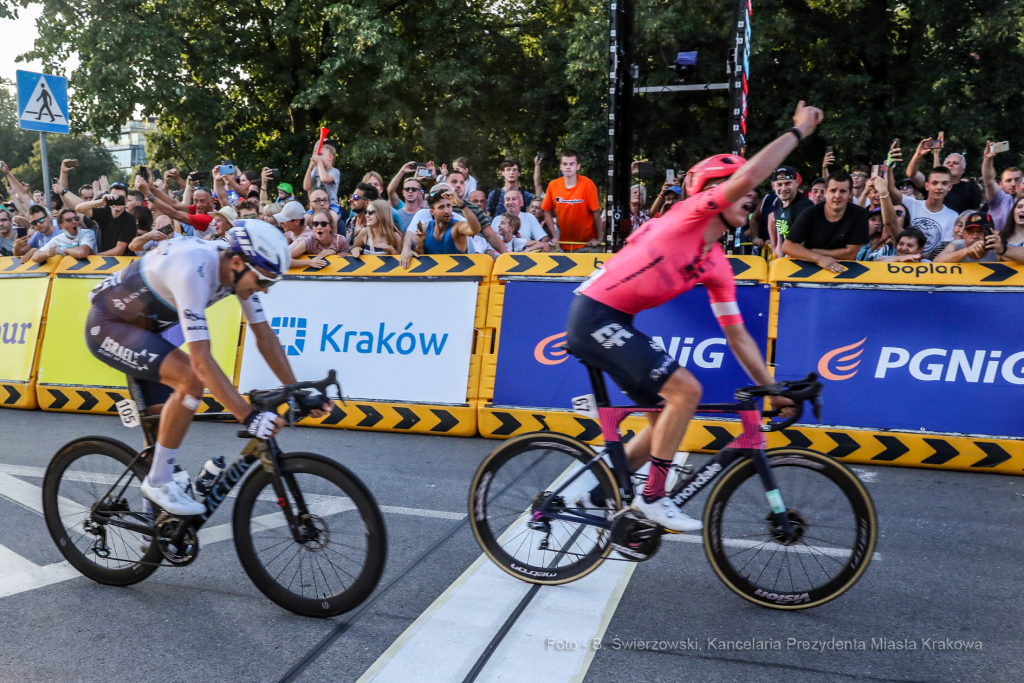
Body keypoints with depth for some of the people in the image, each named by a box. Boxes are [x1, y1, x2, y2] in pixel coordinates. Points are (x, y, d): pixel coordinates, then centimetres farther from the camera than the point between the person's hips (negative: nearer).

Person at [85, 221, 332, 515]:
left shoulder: (238, 267, -13)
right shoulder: (193, 270, -37)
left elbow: (265, 336, -8)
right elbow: (201, 360, -41)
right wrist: (248, 417, -44)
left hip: (142, 326, 8)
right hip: (107, 326, -8)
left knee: (165, 419, 8)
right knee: (190, 378, -28)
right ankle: (158, 482, -12)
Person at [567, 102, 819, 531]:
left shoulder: (718, 267, 11)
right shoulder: (691, 213, -9)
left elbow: (738, 336, 14)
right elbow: (748, 175, -26)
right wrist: (798, 130, -12)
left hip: (613, 324, 9)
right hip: (595, 316, -9)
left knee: (666, 416, 12)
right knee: (685, 390, -15)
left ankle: (598, 498, 24)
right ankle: (652, 497, -1)